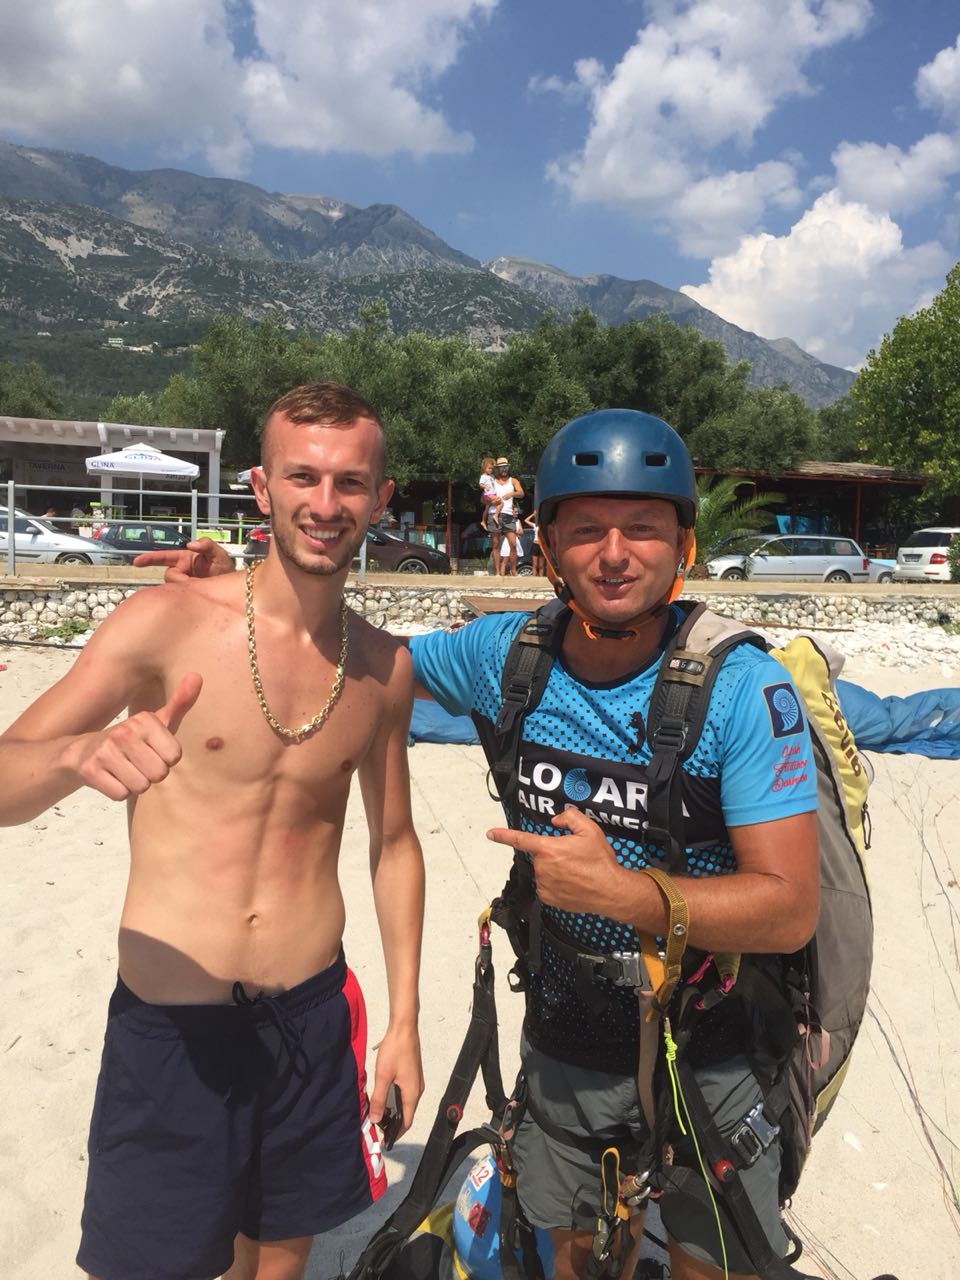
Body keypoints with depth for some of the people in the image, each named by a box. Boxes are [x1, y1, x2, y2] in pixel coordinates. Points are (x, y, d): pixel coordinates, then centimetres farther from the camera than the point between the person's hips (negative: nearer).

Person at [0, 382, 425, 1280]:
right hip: (171, 1027, -3)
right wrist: (80, 756, -37)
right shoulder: (169, 620, -12)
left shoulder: (384, 667, -1)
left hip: (314, 1016, 3)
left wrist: (403, 1021, 9)